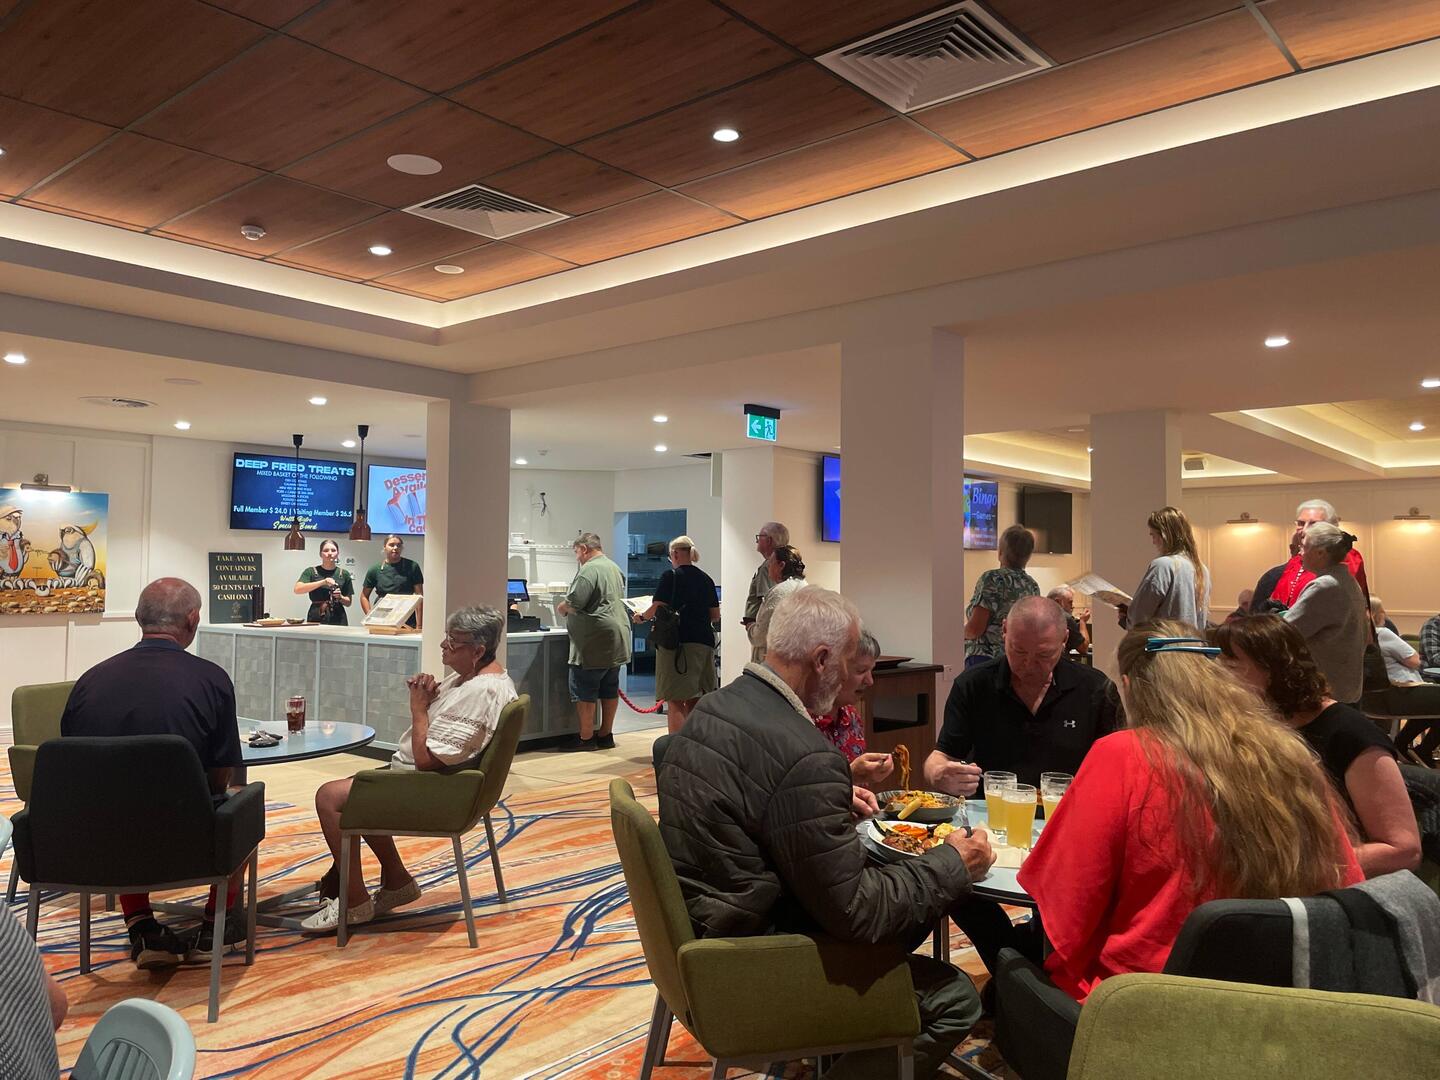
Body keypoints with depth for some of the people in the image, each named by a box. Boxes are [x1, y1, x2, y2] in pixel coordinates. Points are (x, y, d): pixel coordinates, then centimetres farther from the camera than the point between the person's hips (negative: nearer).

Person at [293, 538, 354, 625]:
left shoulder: (344, 574, 9)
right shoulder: (311, 572, 6)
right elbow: (297, 590, -11)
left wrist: (340, 597, -8)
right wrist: (322, 582, -19)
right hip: (316, 619, -1)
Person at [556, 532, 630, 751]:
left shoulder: (589, 570, -14)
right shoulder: (615, 568, 17)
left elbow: (574, 604, -20)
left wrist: (561, 608, 1)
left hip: (595, 643, -9)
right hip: (616, 642, 9)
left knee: (583, 691, 0)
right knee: (610, 689, 13)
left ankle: (586, 737, 4)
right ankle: (606, 735, 20)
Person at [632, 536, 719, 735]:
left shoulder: (671, 576, -4)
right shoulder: (706, 579, 11)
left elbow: (657, 609, -9)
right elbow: (715, 615, 14)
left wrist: (641, 616, 10)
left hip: (676, 642, -5)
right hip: (704, 642, 6)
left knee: (675, 702, -3)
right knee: (694, 702, 13)